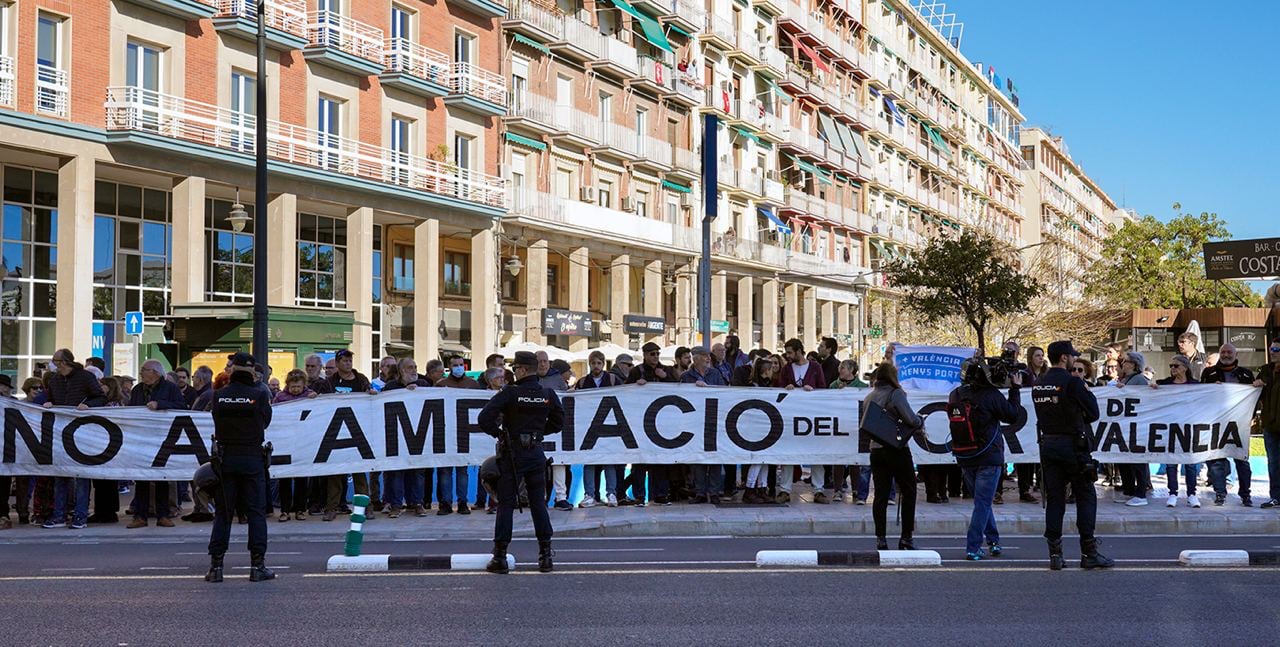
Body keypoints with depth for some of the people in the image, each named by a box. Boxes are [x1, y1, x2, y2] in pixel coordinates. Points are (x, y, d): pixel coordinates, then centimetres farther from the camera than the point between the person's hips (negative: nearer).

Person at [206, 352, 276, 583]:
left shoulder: (218, 395, -3)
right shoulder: (259, 394, -8)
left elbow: (216, 423, 4)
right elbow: (266, 421, 2)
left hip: (225, 458, 2)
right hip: (252, 458, -2)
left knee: (223, 512, 8)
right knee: (256, 511, 4)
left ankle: (215, 566, 7)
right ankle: (257, 566, 3)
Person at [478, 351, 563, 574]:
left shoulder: (510, 393, -13)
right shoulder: (548, 395, 1)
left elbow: (485, 418, -17)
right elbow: (558, 423, 9)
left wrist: (497, 432, -1)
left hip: (512, 453, -4)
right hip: (537, 453, 4)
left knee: (506, 504, 2)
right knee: (539, 503, 10)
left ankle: (500, 557, 3)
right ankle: (545, 555, 8)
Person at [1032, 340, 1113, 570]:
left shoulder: (1038, 385, 7)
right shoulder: (1072, 382, -13)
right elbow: (1093, 413, -8)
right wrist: (1087, 392, 9)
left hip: (1048, 444, 6)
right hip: (1073, 445, -6)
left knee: (1054, 498, 8)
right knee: (1085, 496, 3)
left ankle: (1054, 553, 6)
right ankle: (1089, 553, 1)